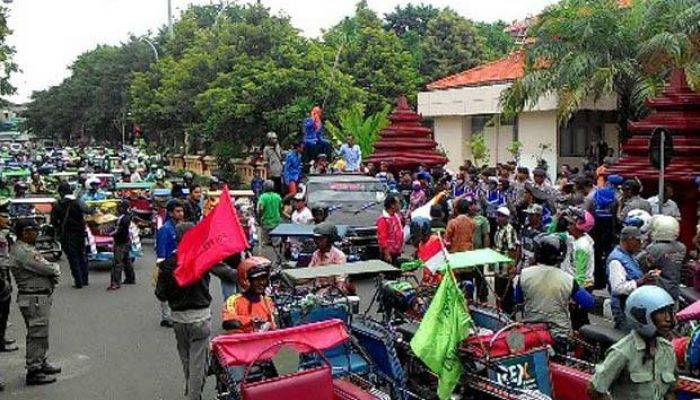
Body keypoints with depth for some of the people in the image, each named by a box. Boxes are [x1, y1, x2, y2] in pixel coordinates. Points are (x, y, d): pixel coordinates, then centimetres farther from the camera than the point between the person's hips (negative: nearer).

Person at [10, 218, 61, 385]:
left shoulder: (28, 248, 16)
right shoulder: (21, 251, -17)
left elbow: (46, 266, 15)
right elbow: (45, 268, -21)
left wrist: (53, 270, -6)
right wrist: (55, 268, 0)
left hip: (41, 297, 10)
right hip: (33, 298, -10)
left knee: (41, 333, 20)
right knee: (37, 334, -6)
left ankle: (40, 363, 32)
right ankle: (33, 372, -1)